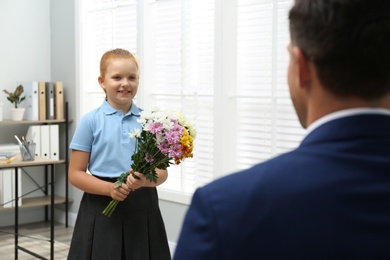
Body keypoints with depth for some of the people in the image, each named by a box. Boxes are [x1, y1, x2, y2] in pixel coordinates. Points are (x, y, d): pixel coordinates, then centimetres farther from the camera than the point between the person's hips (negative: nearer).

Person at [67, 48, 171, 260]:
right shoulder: (91, 121, -3)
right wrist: (110, 188, -17)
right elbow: (75, 174, -2)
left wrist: (145, 180, -17)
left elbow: (162, 171, 5)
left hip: (142, 208, 2)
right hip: (103, 209, -2)